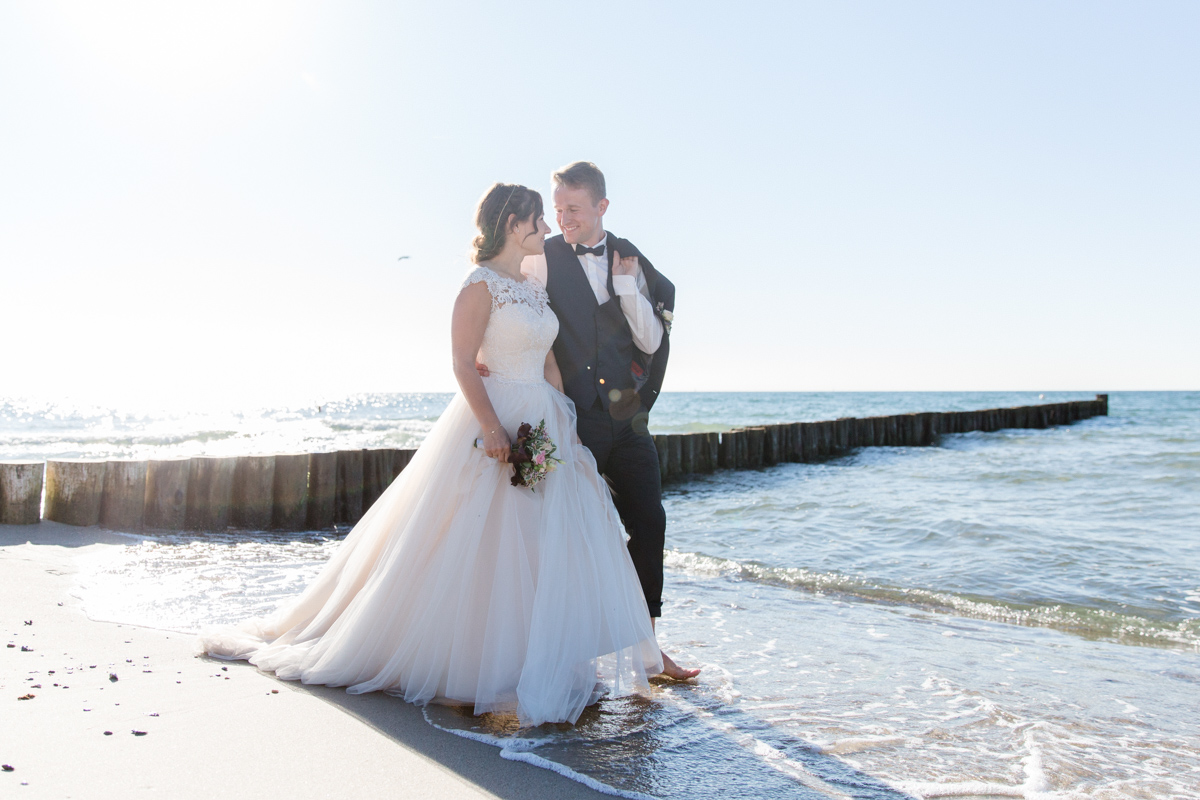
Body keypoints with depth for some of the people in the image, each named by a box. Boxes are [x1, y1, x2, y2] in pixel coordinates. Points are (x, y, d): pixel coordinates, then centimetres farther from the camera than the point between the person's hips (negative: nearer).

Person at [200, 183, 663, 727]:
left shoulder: (535, 289, 15)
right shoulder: (481, 285, -9)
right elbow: (463, 364, -16)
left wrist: (565, 425, 9)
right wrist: (492, 426, -26)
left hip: (544, 426, 8)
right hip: (494, 423, -8)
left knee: (548, 548, 8)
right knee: (480, 548, -2)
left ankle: (541, 661, 20)